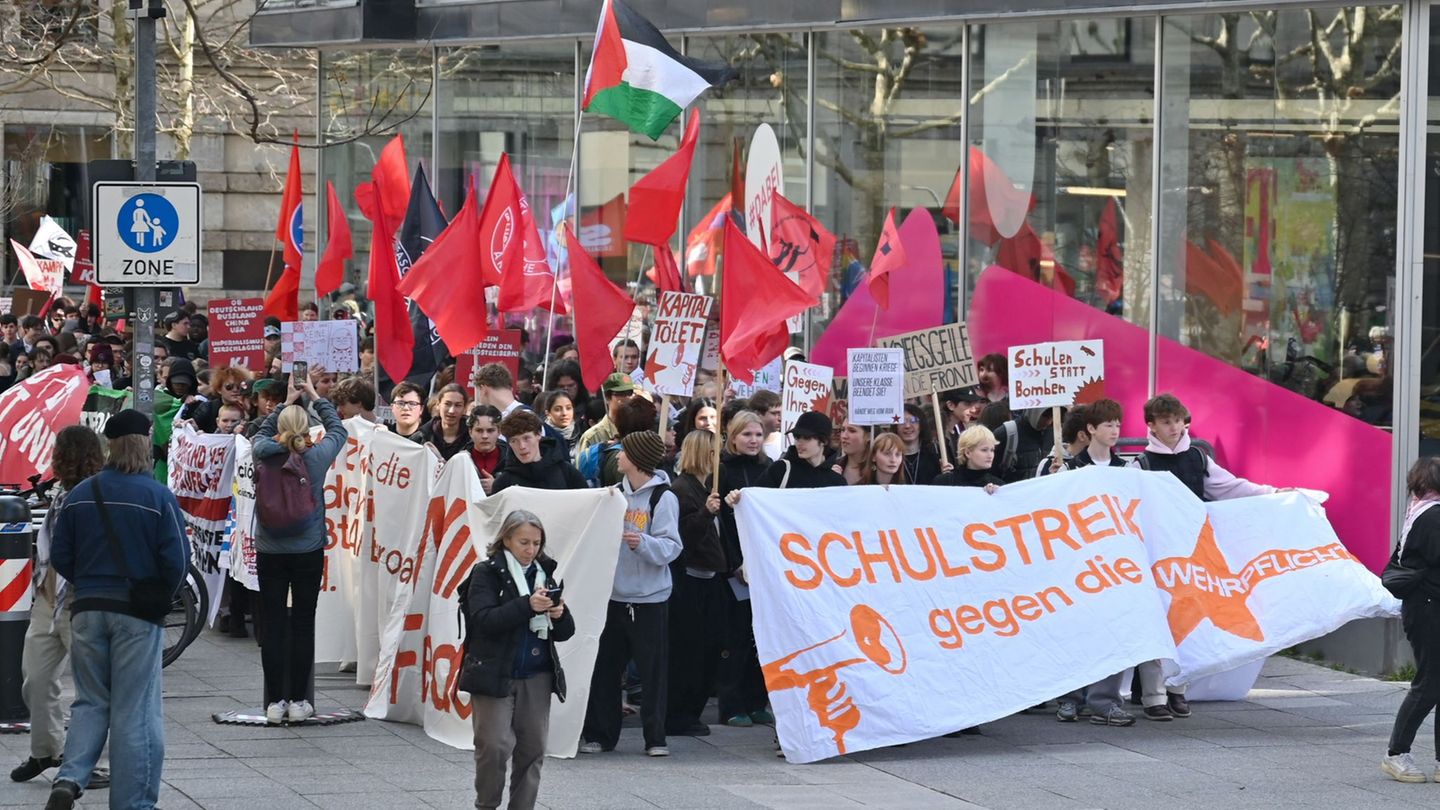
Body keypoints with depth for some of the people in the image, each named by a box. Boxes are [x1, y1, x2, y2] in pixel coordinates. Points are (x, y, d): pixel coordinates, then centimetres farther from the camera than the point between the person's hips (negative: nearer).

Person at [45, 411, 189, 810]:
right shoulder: (158, 497, -9)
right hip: (138, 613, -3)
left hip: (88, 610, 3)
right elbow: (176, 559, -11)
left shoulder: (80, 494, 2)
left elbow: (60, 556, 5)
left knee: (90, 702, 14)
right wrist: (162, 595, 8)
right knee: (135, 710, 4)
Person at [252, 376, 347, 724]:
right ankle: (298, 701, 4)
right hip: (308, 550, -1)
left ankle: (275, 702, 5)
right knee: (303, 624, 4)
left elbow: (262, 434, 17)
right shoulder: (317, 456, -8)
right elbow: (337, 429, 12)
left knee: (273, 625, 4)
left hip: (269, 551, 1)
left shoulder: (265, 455, -7)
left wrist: (288, 402, 23)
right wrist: (315, 398, 23)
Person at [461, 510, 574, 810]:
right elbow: (483, 619, -18)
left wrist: (560, 615, -12)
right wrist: (527, 605, -28)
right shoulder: (486, 573, -3)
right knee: (494, 746, -7)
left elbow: (565, 632, 12)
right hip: (494, 675, -4)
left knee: (532, 748, 4)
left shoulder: (544, 574, 11)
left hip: (536, 676, 5)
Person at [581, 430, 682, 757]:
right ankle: (599, 734, 13)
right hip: (614, 594, 6)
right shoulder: (618, 493, 10)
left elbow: (670, 547, -16)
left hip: (649, 598, -6)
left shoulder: (663, 498, -9)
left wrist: (643, 542, -31)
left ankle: (655, 737, 7)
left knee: (653, 669, -1)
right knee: (605, 667, 6)